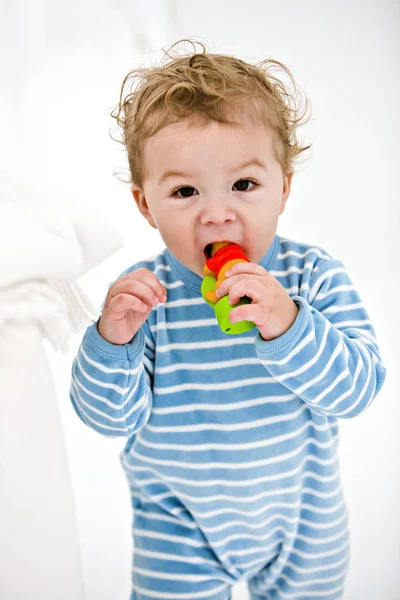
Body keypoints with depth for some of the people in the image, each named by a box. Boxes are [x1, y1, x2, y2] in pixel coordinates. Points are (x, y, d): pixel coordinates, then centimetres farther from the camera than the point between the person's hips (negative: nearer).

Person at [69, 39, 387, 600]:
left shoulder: (313, 275, -17)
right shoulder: (141, 294, -18)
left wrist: (287, 325, -40)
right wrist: (112, 341, -35)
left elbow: (359, 388, -23)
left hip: (305, 510, 2)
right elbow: (113, 417, -16)